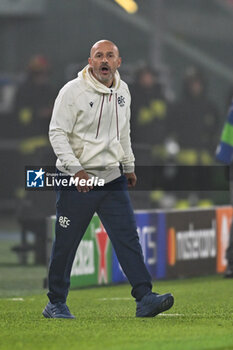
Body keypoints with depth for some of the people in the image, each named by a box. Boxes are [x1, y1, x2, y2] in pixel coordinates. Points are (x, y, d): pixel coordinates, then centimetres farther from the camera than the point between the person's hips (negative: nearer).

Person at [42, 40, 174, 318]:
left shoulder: (122, 91, 10)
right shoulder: (73, 91, -10)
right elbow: (57, 133, -13)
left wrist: (129, 166, 24)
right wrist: (77, 170, -21)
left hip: (112, 179, 5)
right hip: (76, 181, -5)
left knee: (128, 237, -6)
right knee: (65, 243, 3)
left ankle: (144, 298, -11)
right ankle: (56, 303, 16)